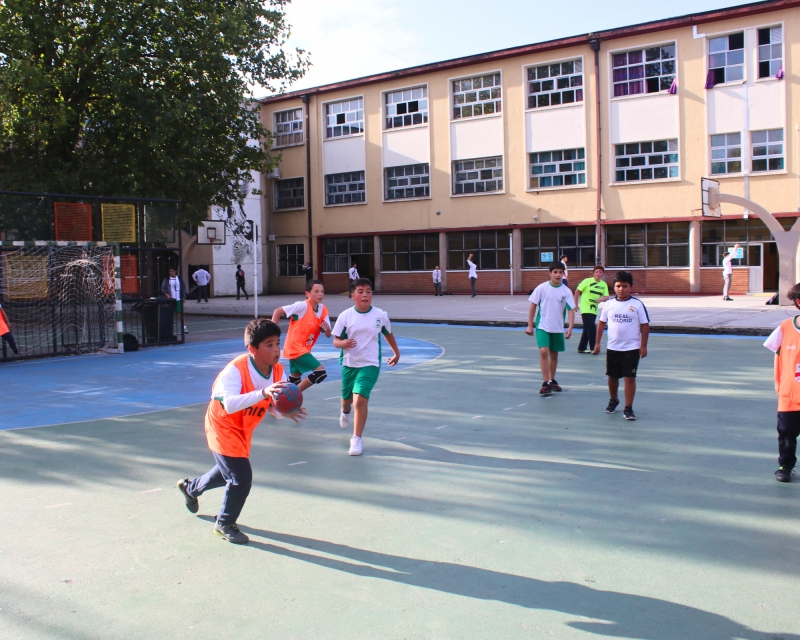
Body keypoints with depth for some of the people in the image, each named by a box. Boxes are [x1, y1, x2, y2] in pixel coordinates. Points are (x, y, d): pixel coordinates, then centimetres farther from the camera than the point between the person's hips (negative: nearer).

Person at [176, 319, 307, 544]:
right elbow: (230, 404, -46)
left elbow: (272, 405, -4)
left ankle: (190, 487, 58)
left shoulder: (277, 371, -13)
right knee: (241, 478, -12)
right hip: (223, 429, -8)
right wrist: (263, 393, -57)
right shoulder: (236, 369, -32)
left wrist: (285, 413, -27)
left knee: (228, 472, 26)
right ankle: (225, 525, 15)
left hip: (243, 431, 8)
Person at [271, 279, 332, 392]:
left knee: (295, 378, 21)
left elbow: (328, 335, 1)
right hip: (295, 347, -8)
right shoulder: (302, 306, -19)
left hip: (304, 349, 8)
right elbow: (277, 311, -17)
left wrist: (327, 328, -22)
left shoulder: (323, 310, -1)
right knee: (321, 372, -15)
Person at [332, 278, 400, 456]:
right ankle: (345, 412, 60)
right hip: (349, 364, 2)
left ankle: (357, 439, -7)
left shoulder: (380, 315, -6)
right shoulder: (345, 315, -9)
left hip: (370, 364, -2)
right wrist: (344, 343, -26)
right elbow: (335, 340, -4)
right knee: (347, 397, 21)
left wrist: (396, 353, 23)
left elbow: (388, 334, 12)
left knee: (360, 399, -19)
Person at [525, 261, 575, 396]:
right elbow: (533, 306, -1)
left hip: (558, 328, 3)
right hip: (542, 326, -3)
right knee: (544, 351, -18)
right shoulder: (542, 288, -7)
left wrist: (570, 328, -17)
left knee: (554, 354, 13)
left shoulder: (566, 291, -4)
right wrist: (530, 325, -2)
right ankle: (545, 383, -13)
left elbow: (571, 310, -5)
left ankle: (552, 381, 31)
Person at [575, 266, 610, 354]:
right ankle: (593, 348, -6)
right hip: (585, 309, -5)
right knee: (591, 328, -12)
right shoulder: (587, 281, -10)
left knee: (588, 329, 11)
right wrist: (576, 304, -2)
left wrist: (601, 299, -25)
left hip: (594, 310, 5)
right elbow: (577, 291, -4)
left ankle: (581, 348, 22)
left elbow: (606, 297, -3)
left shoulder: (604, 284, 2)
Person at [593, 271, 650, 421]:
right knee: (612, 376, 15)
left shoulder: (637, 304, -6)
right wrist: (597, 342, 8)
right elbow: (601, 323, 10)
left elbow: (645, 325, -3)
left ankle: (628, 408, 4)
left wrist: (643, 346, -7)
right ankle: (613, 400, 38)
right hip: (612, 348, 3)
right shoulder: (609, 304, 2)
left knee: (629, 378, -4)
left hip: (632, 348, -3)